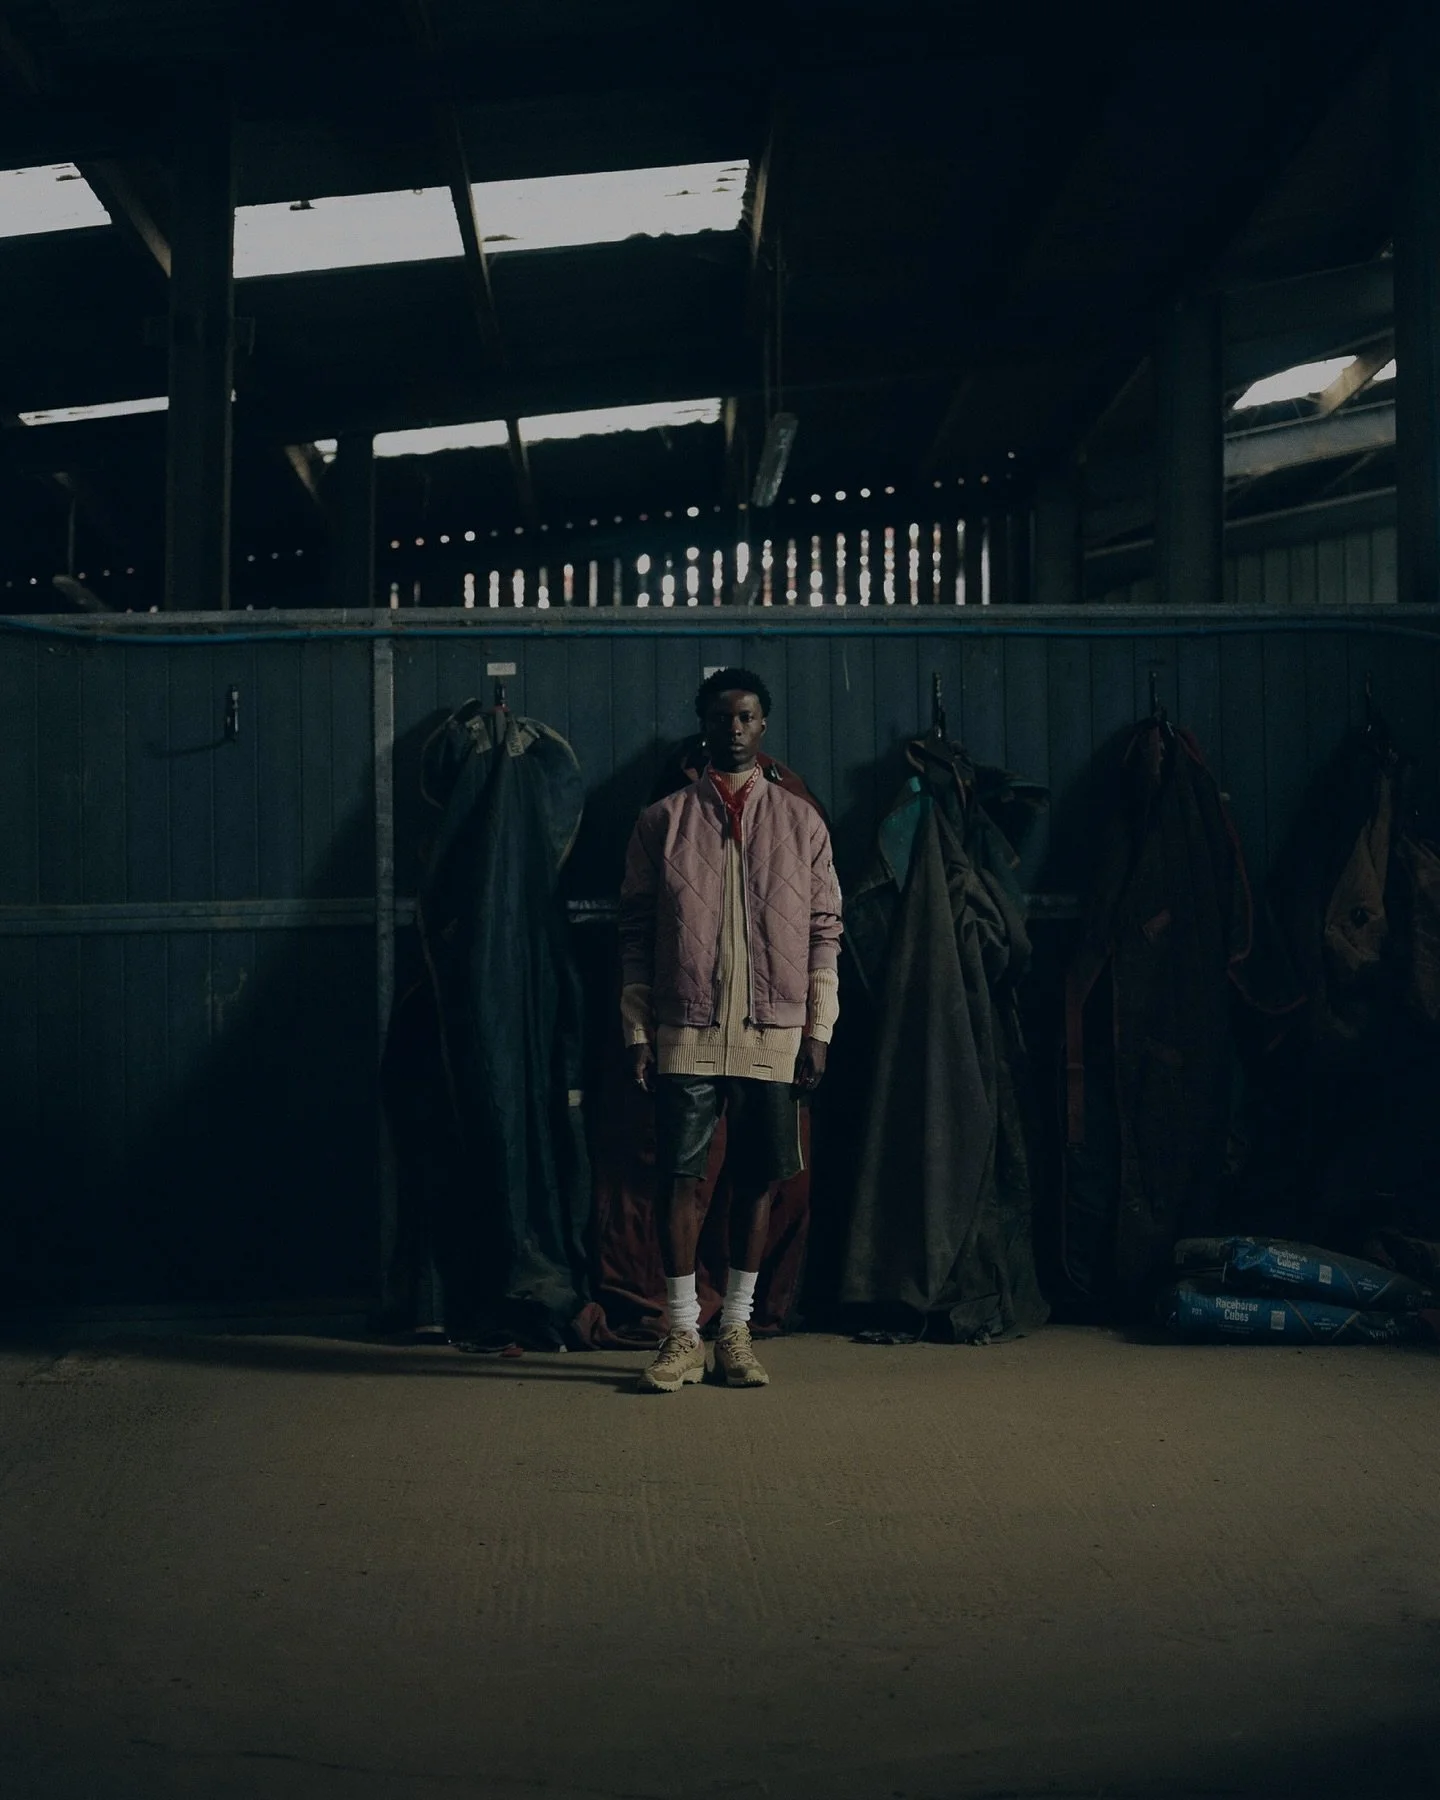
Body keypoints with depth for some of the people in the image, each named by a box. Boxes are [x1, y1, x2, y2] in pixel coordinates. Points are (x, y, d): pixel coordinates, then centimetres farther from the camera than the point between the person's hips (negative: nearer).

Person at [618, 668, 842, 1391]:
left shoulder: (800, 821, 10)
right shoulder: (662, 821, 7)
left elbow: (824, 930, 8)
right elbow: (636, 931, 6)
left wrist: (817, 1030, 1)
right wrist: (638, 1030, -1)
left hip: (774, 1034, 1)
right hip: (686, 1033, -1)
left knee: (757, 1178, 4)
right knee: (680, 1177, -3)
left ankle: (735, 1333, 14)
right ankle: (681, 1336, 5)